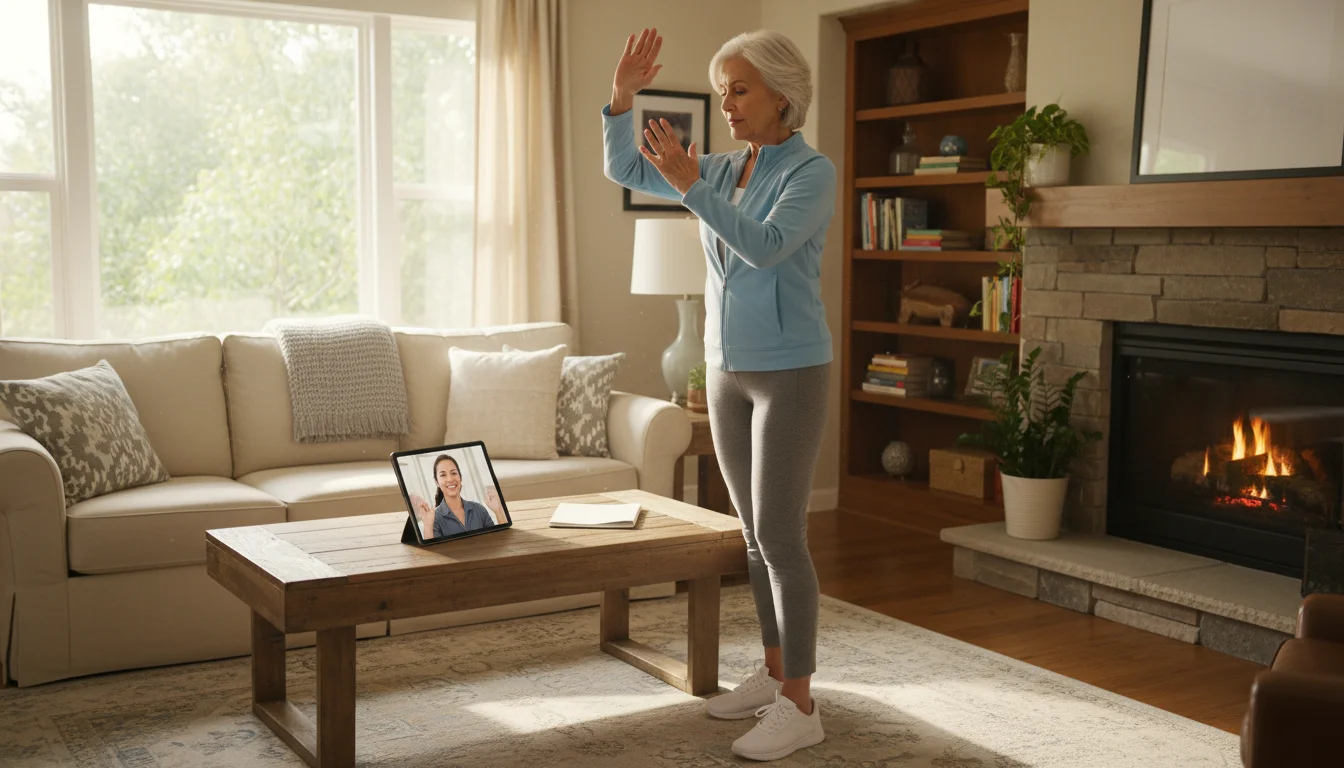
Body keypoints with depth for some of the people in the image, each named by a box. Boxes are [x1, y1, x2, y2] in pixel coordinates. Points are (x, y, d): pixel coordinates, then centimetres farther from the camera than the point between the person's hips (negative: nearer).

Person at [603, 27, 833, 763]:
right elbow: (623, 169, 8)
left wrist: (690, 187, -32)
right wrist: (622, 94, -6)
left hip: (790, 372, -7)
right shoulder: (722, 171, 10)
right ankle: (774, 671, 24)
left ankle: (800, 704, -1)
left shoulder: (813, 171, -11)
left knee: (780, 536, -9)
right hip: (730, 371, 7)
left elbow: (767, 246, -27)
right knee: (755, 533, 12)